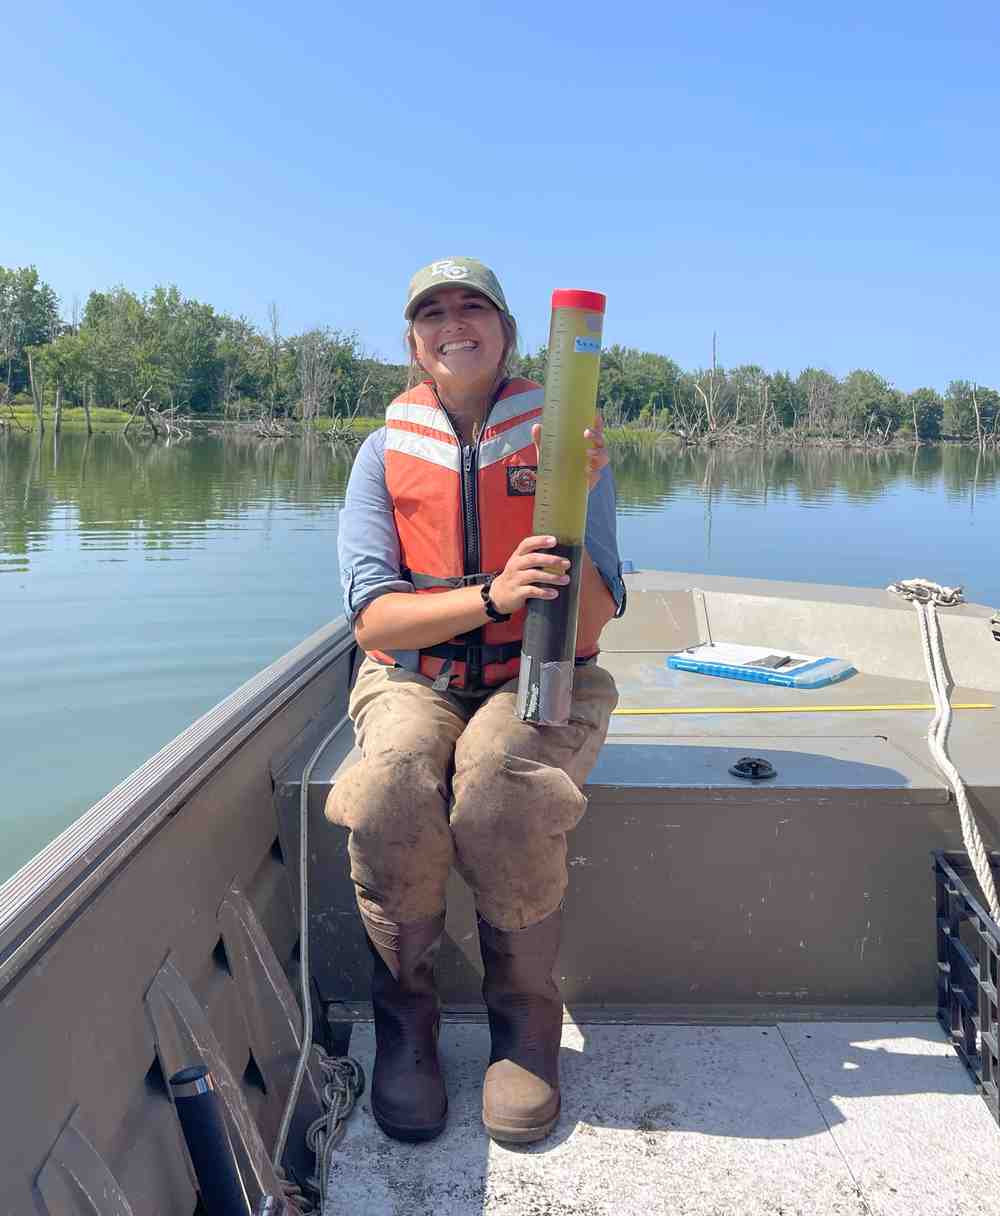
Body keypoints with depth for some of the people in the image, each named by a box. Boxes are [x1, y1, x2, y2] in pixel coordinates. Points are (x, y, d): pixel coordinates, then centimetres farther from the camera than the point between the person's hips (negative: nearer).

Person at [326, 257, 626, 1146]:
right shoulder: (386, 452, 4)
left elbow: (588, 625, -7)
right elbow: (372, 618, -7)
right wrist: (491, 595, -23)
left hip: (538, 679, -1)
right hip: (414, 679, 1)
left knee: (502, 787, -34)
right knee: (392, 787, -32)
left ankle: (527, 1017, -7)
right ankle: (405, 1018, -6)